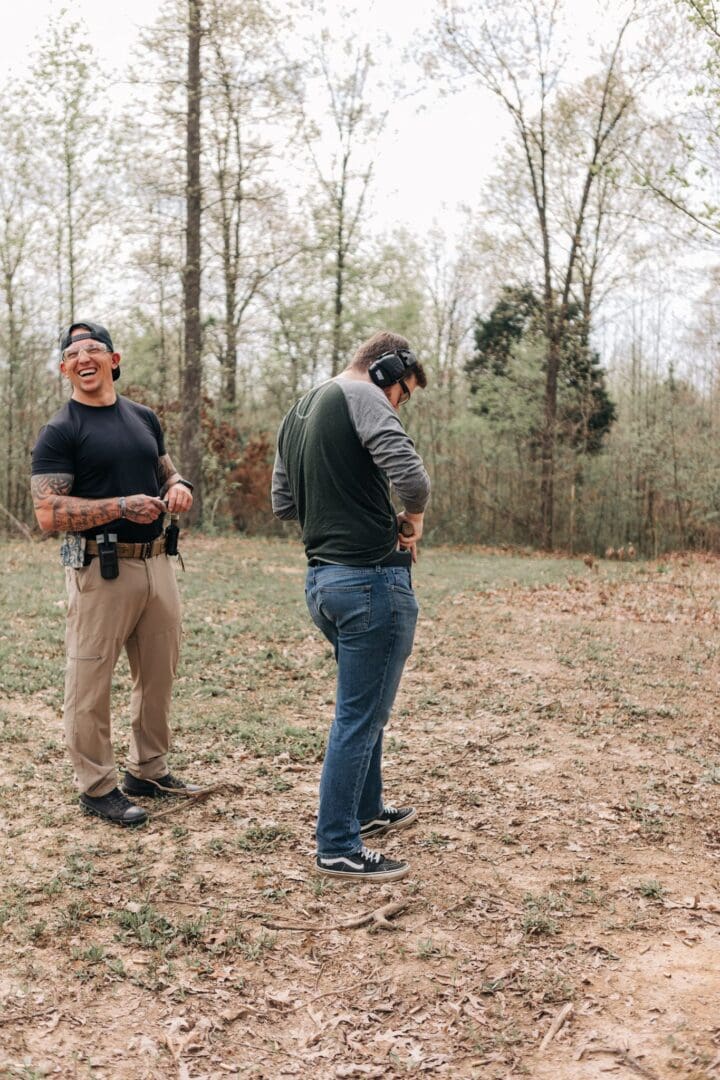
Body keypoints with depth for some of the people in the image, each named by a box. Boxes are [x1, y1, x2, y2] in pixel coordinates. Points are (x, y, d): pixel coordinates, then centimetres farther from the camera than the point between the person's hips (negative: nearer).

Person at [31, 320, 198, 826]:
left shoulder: (144, 418, 13)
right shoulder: (60, 432, -7)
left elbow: (166, 469, 26)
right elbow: (49, 514, -14)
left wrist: (180, 486, 2)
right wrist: (123, 507, -22)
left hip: (157, 563, 7)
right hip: (100, 570, -6)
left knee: (159, 675, 15)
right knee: (91, 682, 1)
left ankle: (149, 770, 31)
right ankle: (97, 786, 16)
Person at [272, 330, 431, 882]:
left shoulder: (296, 415, 17)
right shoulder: (360, 396, -11)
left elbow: (283, 502, 22)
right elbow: (411, 474, -24)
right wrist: (413, 518, -4)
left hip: (322, 579, 10)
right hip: (371, 578, -9)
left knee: (363, 705, 25)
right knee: (360, 717, 0)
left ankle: (367, 809, 39)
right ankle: (337, 848, 10)